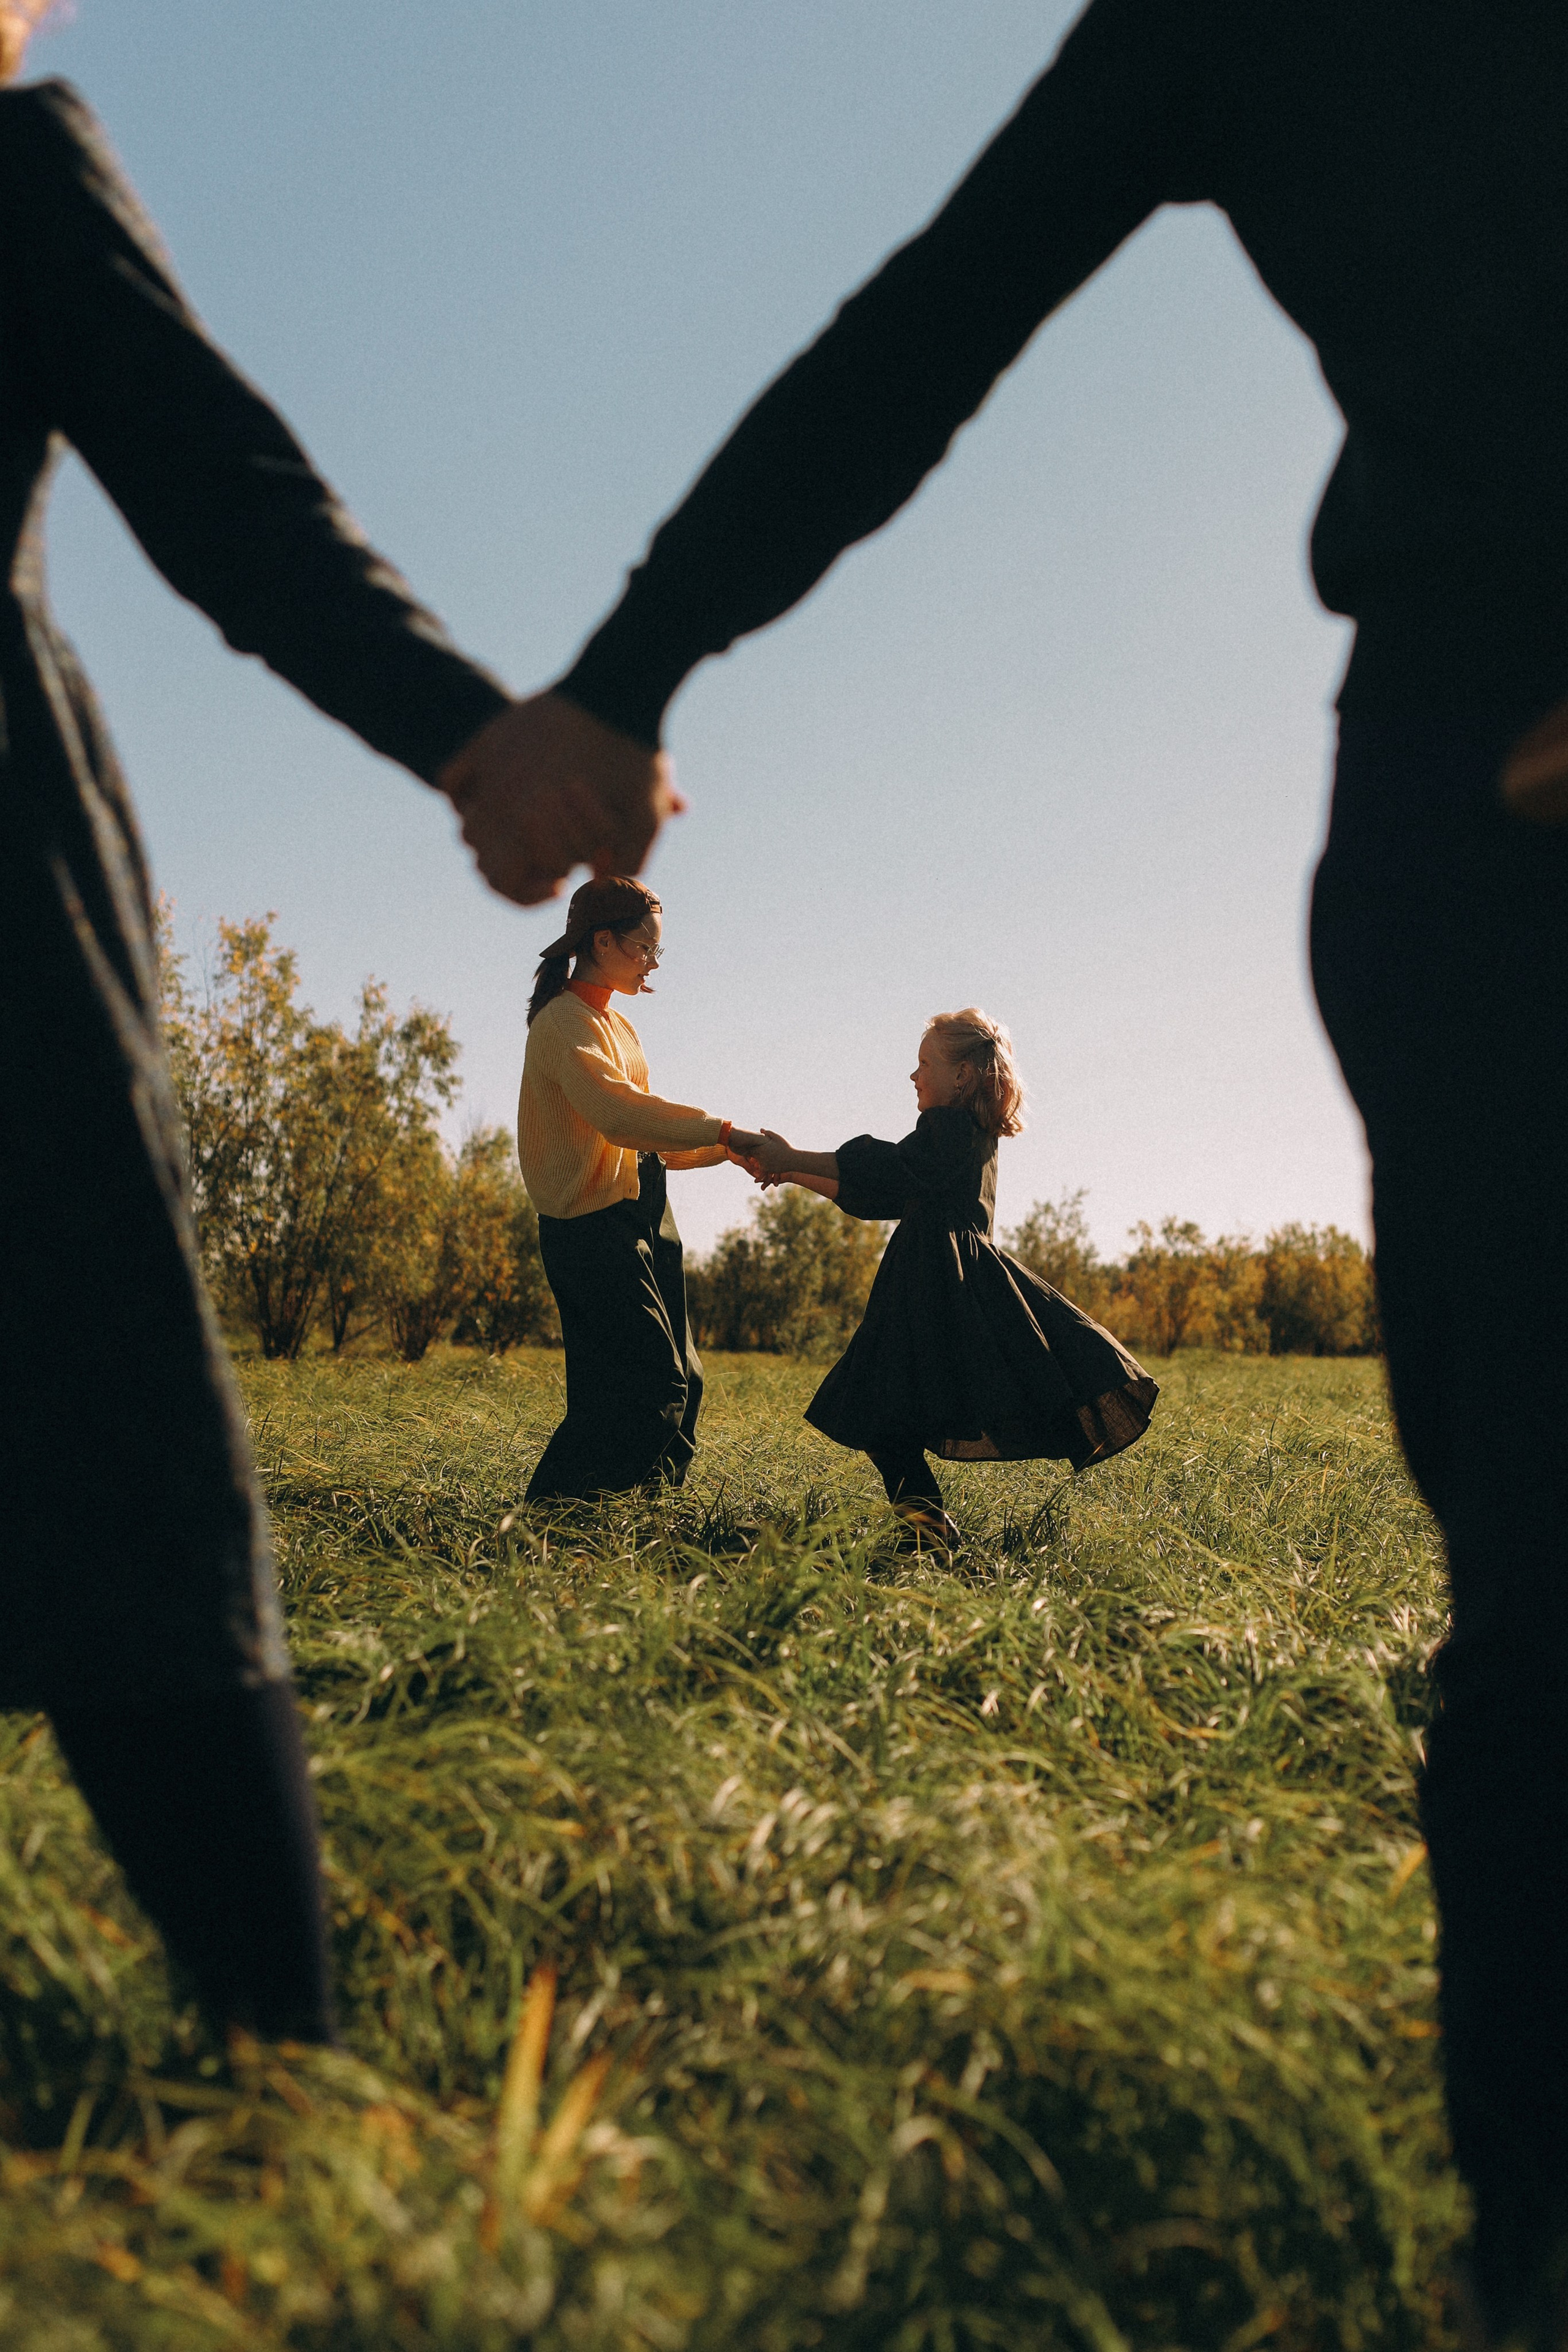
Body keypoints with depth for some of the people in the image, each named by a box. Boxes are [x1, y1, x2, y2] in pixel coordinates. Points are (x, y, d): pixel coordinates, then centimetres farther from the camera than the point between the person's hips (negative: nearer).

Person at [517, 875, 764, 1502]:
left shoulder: (618, 1025, 20)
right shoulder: (565, 1021, -11)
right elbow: (617, 1112, -28)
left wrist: (726, 1151, 7)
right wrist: (723, 1131, -30)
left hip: (643, 1224, 10)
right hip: (593, 1230, -10)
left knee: (681, 1383, 7)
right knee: (653, 1385, -15)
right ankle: (550, 1508, -8)